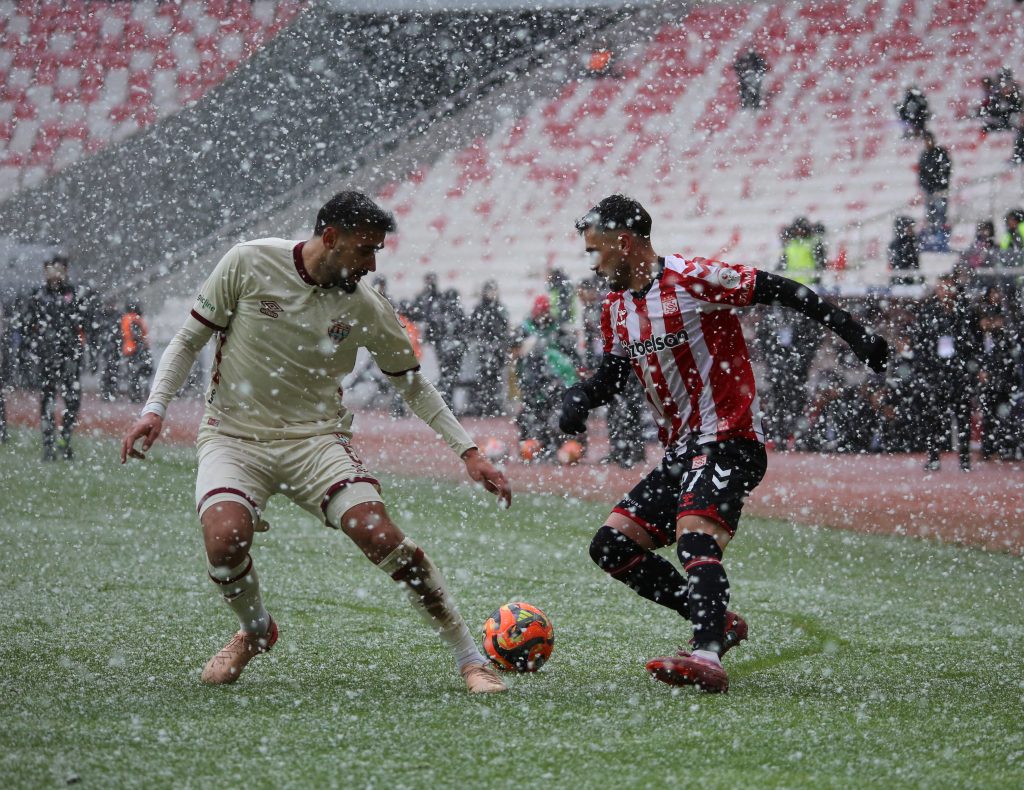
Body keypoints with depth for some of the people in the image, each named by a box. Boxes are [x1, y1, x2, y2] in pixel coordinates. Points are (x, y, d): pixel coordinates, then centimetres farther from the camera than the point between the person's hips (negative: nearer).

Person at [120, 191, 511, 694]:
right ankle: (255, 630, 7)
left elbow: (412, 383, 11)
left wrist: (467, 451, 6)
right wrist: (155, 407, -12)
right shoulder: (249, 264, -8)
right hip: (234, 436, -1)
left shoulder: (367, 309, -3)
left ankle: (471, 660, -8)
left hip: (317, 440, 1)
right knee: (225, 538, -28)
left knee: (382, 537, -21)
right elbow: (189, 340, 1)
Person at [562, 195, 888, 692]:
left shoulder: (692, 278, -13)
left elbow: (780, 291, -12)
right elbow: (612, 372, 25)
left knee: (694, 537, -31)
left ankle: (708, 657, -45)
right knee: (611, 545, 4)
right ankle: (718, 623, 8)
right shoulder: (617, 308, 13)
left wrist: (852, 332, -15)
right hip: (680, 453, 9)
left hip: (729, 442, -9)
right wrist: (580, 397, 3)